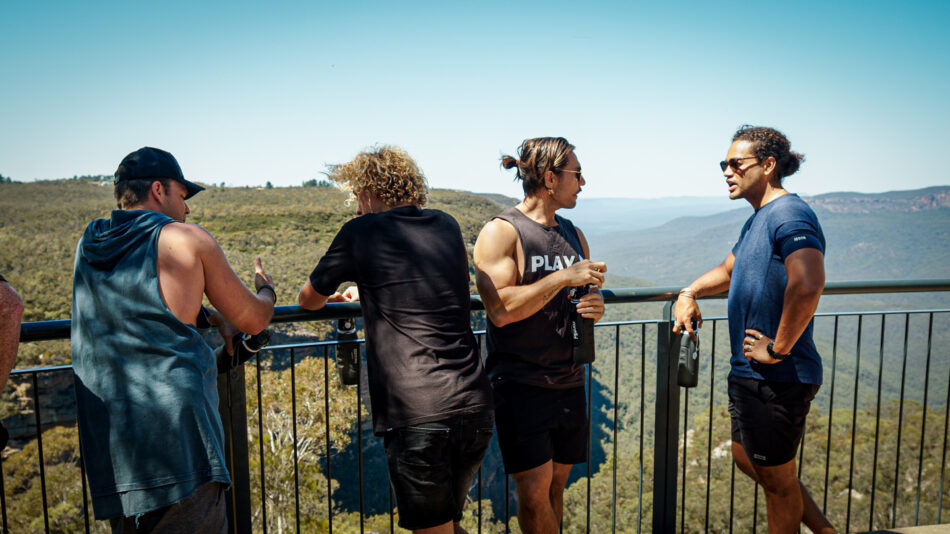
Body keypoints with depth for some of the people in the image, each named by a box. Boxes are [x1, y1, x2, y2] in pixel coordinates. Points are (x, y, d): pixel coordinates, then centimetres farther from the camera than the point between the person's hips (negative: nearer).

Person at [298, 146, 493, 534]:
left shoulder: (362, 232, -1)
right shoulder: (447, 226, 13)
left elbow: (309, 300, 13)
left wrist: (333, 297, 36)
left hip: (417, 418, -5)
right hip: (475, 407, 6)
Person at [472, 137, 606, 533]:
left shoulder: (574, 235, 14)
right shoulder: (501, 232, -9)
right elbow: (500, 310, -20)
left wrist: (593, 309, 0)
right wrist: (563, 278, -20)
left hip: (569, 380, 7)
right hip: (520, 382, -6)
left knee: (556, 482, 13)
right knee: (534, 489, -6)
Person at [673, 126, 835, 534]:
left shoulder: (789, 214, -19)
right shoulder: (757, 220, 13)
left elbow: (808, 285, -36)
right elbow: (729, 271, 28)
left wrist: (778, 349, -25)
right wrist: (689, 293, 9)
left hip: (778, 378, -10)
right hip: (749, 373, 10)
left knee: (776, 477, 10)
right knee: (747, 459, 24)